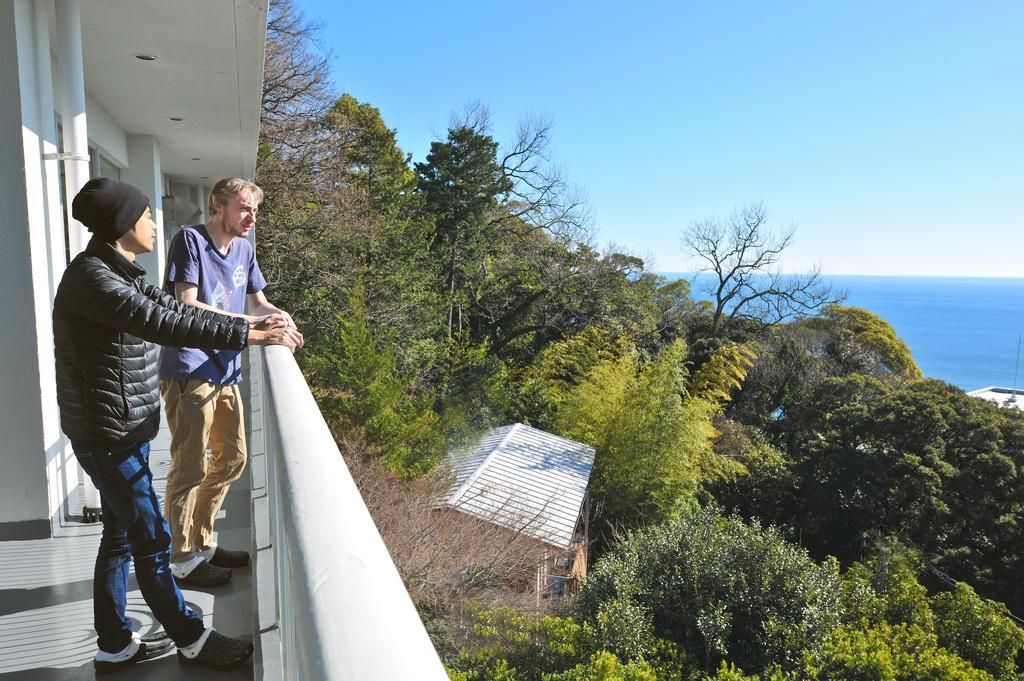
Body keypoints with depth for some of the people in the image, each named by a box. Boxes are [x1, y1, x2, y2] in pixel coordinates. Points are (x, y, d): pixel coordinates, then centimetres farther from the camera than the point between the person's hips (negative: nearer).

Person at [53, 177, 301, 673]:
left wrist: (253, 325, 6)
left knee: (120, 536, 17)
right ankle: (191, 641, 19)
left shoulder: (119, 274, 10)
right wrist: (245, 336, -28)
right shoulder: (91, 277, -20)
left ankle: (114, 646, 31)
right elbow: (163, 325, -29)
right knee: (151, 540, 2)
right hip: (108, 435, -10)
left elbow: (174, 309, 11)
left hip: (125, 429, 10)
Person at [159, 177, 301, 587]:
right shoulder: (189, 240, -10)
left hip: (226, 372, 8)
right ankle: (182, 560, 17)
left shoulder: (244, 249, 11)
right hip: (189, 372, -8)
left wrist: (279, 316, -6)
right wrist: (250, 322, -25)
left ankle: (202, 542, 32)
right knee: (190, 468, 1)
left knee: (232, 459, 15)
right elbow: (187, 305, -18)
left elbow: (258, 301, 16)